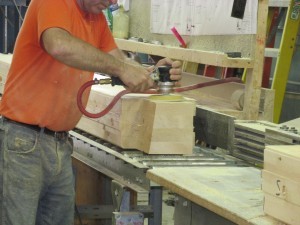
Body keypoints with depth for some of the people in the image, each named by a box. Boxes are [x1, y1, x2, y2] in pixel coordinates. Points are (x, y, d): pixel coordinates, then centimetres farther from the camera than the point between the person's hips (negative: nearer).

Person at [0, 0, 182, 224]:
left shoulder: (97, 18, 11)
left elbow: (119, 61, 8)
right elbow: (60, 46, -34)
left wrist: (151, 72, -12)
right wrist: (120, 68, -28)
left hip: (60, 143, 8)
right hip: (22, 141, -8)